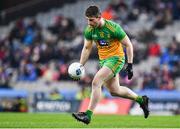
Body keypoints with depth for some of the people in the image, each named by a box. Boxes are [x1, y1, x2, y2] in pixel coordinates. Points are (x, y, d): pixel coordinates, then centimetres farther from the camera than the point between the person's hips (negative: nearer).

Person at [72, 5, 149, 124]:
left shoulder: (113, 28, -20)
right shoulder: (89, 30, -4)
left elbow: (128, 45, -12)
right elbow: (87, 48, 11)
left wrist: (130, 65, -14)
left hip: (116, 58, -7)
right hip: (103, 60, 7)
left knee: (96, 82, -23)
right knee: (114, 91, 15)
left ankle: (88, 115, -22)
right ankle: (141, 100, 37)